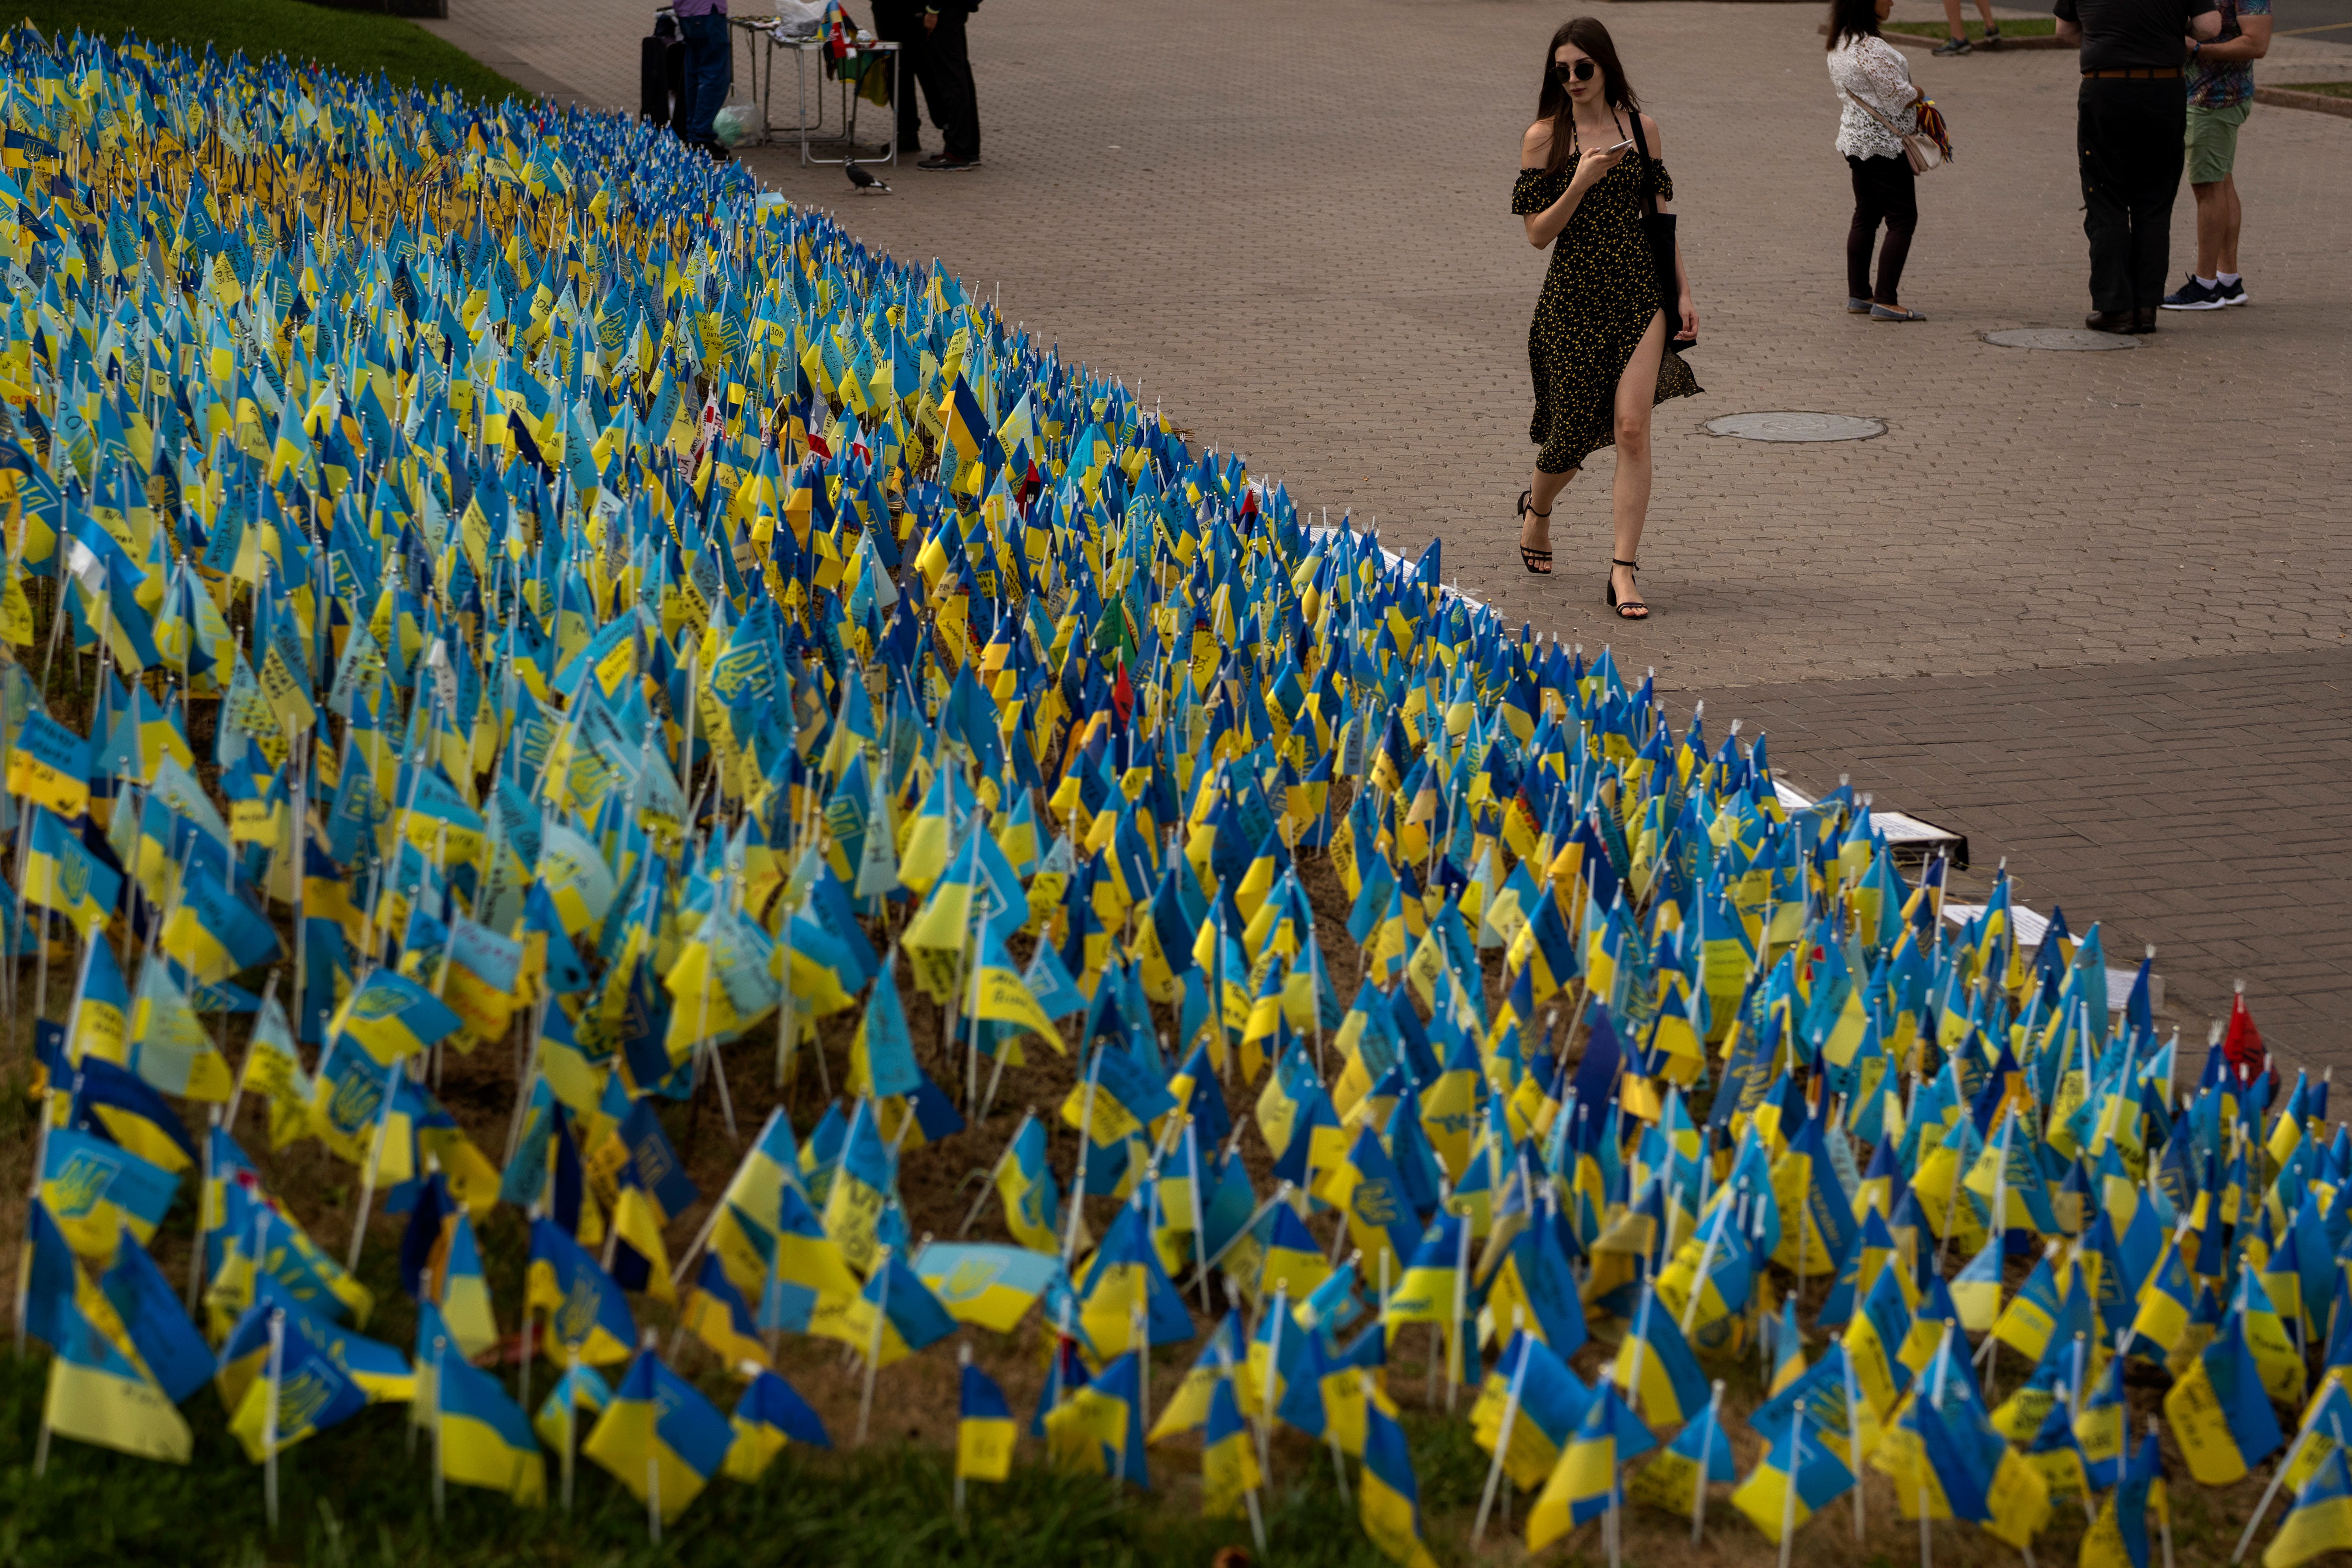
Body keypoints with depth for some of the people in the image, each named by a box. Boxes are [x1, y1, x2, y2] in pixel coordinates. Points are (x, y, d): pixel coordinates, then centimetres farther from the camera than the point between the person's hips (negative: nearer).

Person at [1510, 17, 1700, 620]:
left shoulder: (1641, 128, 5)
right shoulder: (1543, 138, -3)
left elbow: (1661, 215, 12)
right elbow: (1538, 233, -5)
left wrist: (1684, 294, 9)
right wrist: (1581, 183, -20)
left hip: (1640, 288, 1)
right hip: (1574, 294, -1)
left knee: (1631, 428, -11)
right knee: (1574, 430, 8)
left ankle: (1623, 572, -8)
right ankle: (1537, 509, 43)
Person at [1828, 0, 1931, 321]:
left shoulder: (1840, 45, 7)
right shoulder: (1871, 49, -24)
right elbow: (1900, 95, -20)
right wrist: (1918, 94, 2)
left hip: (1856, 138, 9)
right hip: (1884, 144, -9)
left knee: (1866, 216, 16)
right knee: (1902, 219, -4)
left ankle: (1858, 294, 20)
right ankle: (1885, 301, -6)